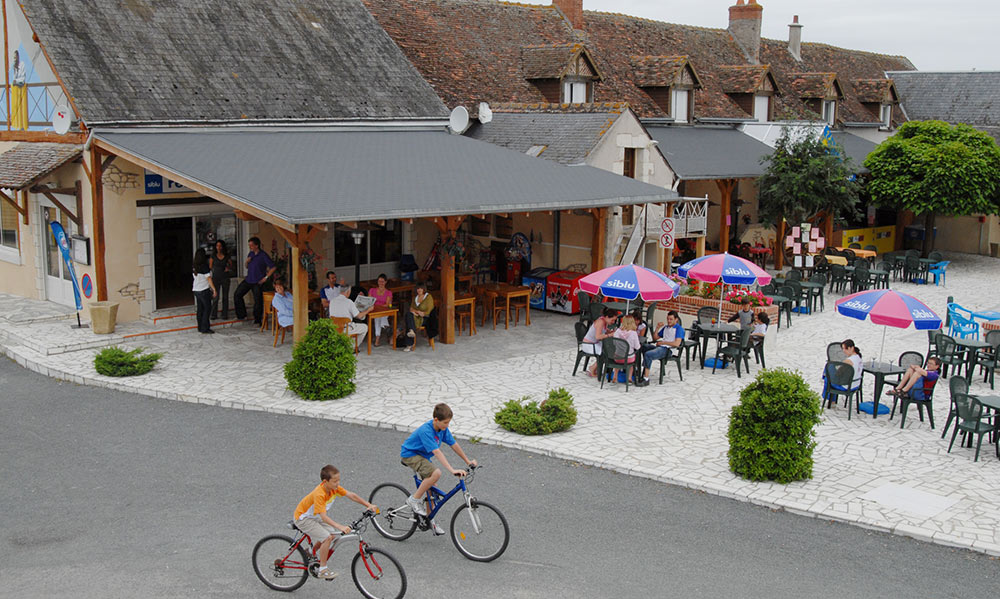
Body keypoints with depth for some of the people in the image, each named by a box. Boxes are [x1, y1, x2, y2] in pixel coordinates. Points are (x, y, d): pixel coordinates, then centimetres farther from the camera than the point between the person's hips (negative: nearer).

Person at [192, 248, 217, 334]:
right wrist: (214, 289, -11)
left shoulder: (194, 267, 6)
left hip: (196, 290, 7)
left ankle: (200, 328, 15)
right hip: (204, 290, -7)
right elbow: (209, 279, -16)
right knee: (207, 308, -2)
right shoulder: (205, 266, -16)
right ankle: (205, 328, -5)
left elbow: (195, 277, 14)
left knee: (200, 309, 11)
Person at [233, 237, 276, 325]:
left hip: (257, 282, -7)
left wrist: (266, 277, -15)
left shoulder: (263, 255, -12)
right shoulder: (250, 254, 8)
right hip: (248, 280, 7)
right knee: (237, 295, 5)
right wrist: (247, 262, -3)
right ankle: (242, 315, 16)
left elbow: (273, 267, -14)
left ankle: (257, 321, 8)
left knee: (258, 301, -3)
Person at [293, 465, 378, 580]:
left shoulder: (334, 487, -13)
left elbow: (351, 495, -7)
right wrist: (340, 527, -52)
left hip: (314, 517, 8)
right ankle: (323, 570, -4)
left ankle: (312, 552, 29)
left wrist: (369, 505, -15)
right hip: (303, 518, -8)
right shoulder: (319, 494, -35)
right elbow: (324, 517, -42)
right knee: (327, 537, -19)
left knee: (333, 534, 4)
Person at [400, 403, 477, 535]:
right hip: (409, 454, -8)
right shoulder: (426, 430, -32)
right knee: (436, 473, -30)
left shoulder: (443, 428, -8)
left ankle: (429, 520, 22)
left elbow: (454, 445, 2)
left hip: (423, 456, 8)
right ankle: (414, 499, -14)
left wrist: (468, 461, 4)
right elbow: (437, 452, -40)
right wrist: (452, 470, -46)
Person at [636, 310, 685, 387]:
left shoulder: (679, 329, 0)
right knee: (644, 347, -15)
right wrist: (657, 328, 10)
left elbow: (676, 344, -13)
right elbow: (655, 338, 26)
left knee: (648, 354, -28)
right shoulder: (665, 327, 23)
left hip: (668, 350, -8)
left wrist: (662, 342, -10)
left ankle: (646, 379, -26)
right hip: (660, 346, 8)